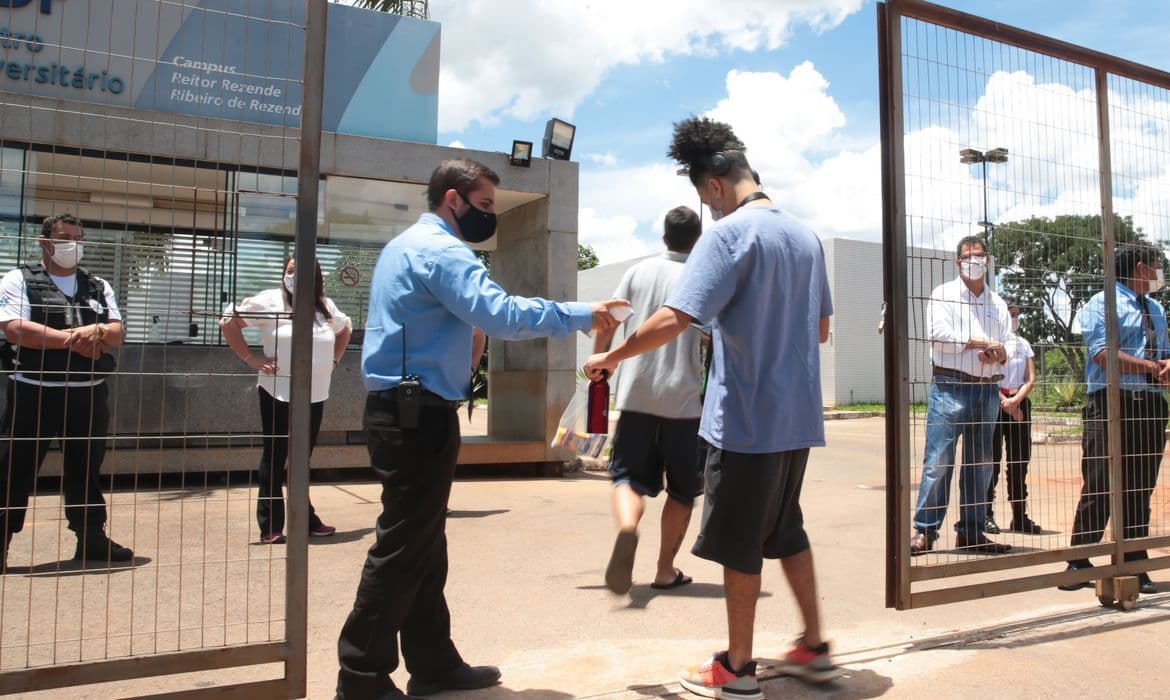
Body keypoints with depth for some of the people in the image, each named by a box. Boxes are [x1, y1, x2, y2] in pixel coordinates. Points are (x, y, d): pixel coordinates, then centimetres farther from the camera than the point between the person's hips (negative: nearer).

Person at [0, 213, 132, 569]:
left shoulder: (99, 286, 14)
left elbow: (116, 334, 6)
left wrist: (96, 331, -17)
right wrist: (72, 339, -16)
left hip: (89, 393, 4)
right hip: (34, 392, -4)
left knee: (86, 469, 13)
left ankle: (91, 537, 23)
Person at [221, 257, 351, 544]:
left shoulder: (326, 307, 9)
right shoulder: (270, 300, -5)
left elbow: (345, 329, 28)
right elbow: (228, 321, -4)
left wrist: (333, 360, 15)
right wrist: (250, 358, -8)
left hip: (315, 395, 5)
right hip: (278, 394, -4)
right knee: (275, 458, 3)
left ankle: (306, 520, 25)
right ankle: (270, 527, 12)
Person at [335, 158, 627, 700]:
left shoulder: (407, 245, 21)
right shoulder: (440, 250, -13)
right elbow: (500, 314, -25)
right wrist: (580, 316, -18)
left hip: (402, 411, 11)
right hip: (418, 415, -11)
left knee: (423, 547, 15)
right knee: (403, 548, -3)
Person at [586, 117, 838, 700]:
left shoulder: (731, 232, -14)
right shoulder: (806, 236, 10)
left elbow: (673, 319, -22)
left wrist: (611, 357, -10)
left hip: (747, 419, -8)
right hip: (798, 417, 8)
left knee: (739, 546, 5)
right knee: (786, 531, 21)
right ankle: (814, 647, 30)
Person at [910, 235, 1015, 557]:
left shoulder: (998, 303, 19)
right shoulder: (944, 294, 4)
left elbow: (1010, 343, 12)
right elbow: (941, 335, -10)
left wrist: (999, 354, -10)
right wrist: (985, 342, -9)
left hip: (988, 389, 6)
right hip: (950, 386, -5)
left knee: (980, 463, 8)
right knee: (938, 460, -9)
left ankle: (971, 531, 16)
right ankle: (925, 530, -4)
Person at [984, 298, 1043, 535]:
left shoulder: (1024, 345, 14)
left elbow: (1031, 379, 5)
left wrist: (1015, 400, -11)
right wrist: (1005, 403, -13)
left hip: (1020, 403, 5)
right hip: (994, 403, -5)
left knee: (1020, 459, 7)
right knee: (992, 458, -5)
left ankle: (1020, 516, 13)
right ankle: (986, 514, 0)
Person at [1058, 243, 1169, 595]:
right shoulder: (1103, 303, -2)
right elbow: (1102, 353, -13)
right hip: (1111, 403, -7)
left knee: (1140, 488, 8)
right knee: (1098, 487, -5)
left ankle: (1135, 566, 16)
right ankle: (1079, 563, 3)